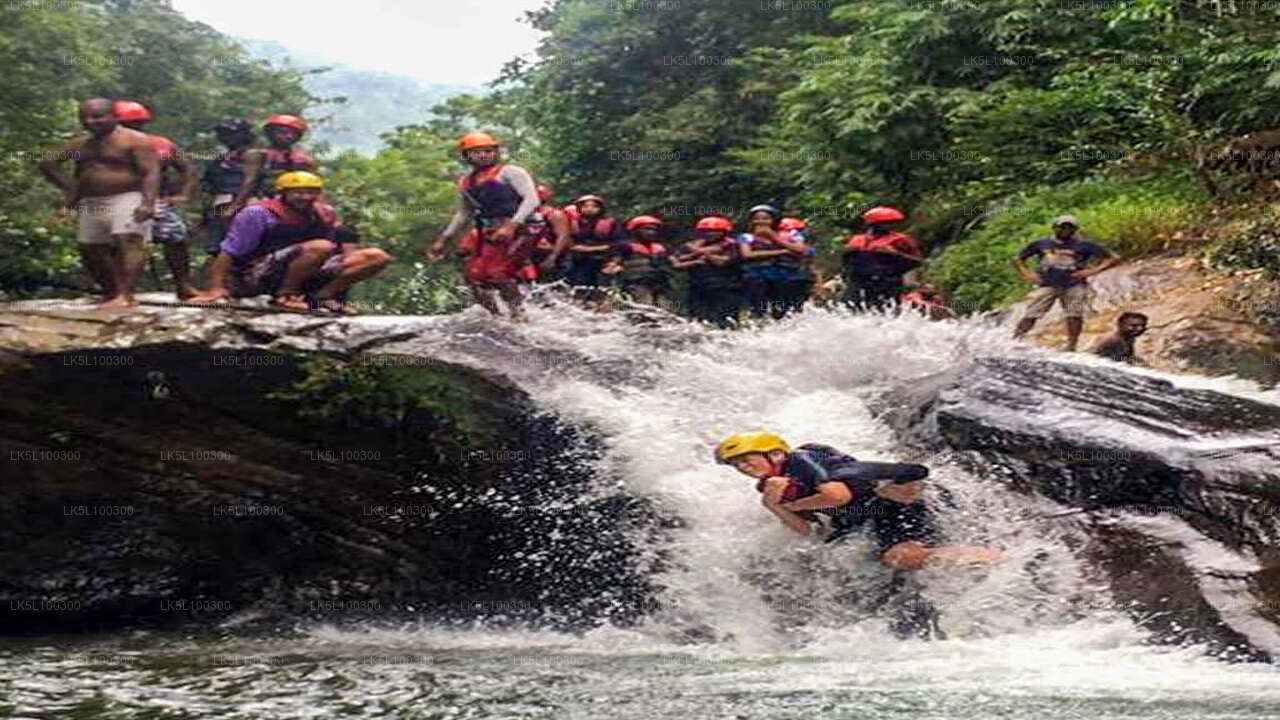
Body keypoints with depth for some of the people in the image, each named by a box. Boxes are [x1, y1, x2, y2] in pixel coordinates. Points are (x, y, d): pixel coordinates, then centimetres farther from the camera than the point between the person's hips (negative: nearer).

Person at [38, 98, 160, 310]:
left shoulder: (135, 141, -5)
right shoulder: (81, 145, 16)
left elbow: (151, 173, -15)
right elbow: (47, 163, 23)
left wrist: (148, 202, -30)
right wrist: (68, 187, 11)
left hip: (128, 201, -8)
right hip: (92, 205, 8)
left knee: (128, 242, -24)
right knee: (90, 250, 10)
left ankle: (126, 295, -38)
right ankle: (111, 293, 24)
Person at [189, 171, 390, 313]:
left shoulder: (325, 214, 8)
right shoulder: (259, 213, -10)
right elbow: (228, 253, -12)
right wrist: (216, 289, -18)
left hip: (303, 276, 7)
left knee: (378, 257, -3)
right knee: (321, 247, -34)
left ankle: (320, 296, -12)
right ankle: (284, 296, -20)